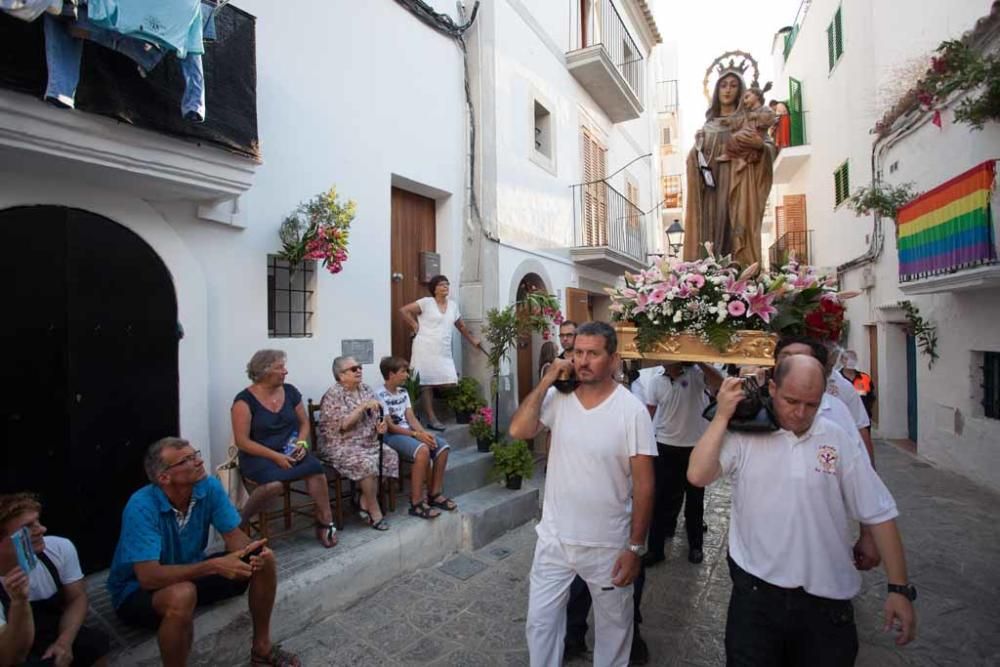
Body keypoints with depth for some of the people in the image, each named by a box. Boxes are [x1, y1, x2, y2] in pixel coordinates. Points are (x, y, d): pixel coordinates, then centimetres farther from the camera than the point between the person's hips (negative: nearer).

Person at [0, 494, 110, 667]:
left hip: (57, 637, 3)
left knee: (96, 642, -23)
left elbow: (77, 598, -2)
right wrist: (18, 602, -37)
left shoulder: (60, 548, -15)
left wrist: (64, 641, -18)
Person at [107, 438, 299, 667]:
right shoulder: (142, 507, -31)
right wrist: (214, 565, -41)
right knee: (182, 595, -40)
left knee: (263, 558, -11)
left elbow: (234, 535, -11)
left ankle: (261, 646, 8)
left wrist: (253, 550, -33)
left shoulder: (210, 487, -16)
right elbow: (149, 577, -36)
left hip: (190, 573, 6)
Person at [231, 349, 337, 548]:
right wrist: (275, 456, -19)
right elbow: (242, 441, -11)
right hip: (258, 456, -3)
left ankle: (325, 523, -15)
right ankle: (239, 524, -8)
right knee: (274, 484, -35)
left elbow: (304, 422, 14)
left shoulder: (290, 391, 7)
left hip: (291, 452, 4)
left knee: (316, 470, -28)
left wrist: (301, 443, -7)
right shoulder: (245, 400, -7)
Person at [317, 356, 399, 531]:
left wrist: (380, 424, -9)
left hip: (368, 442, 7)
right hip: (341, 446, -7)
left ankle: (365, 504, -2)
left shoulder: (365, 389, 9)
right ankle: (374, 511, -11)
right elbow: (343, 424, -21)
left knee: (391, 456, -14)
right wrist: (363, 406, -23)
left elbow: (375, 416, 13)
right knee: (367, 463, -31)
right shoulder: (333, 395, -12)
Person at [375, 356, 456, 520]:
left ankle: (434, 494, -1)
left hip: (408, 432, 8)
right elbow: (389, 426, -16)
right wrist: (416, 434, -23)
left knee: (443, 446, -11)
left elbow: (411, 418, 7)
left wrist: (424, 433, -12)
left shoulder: (403, 392, 15)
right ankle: (416, 503, -25)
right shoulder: (379, 395, -11)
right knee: (423, 450, -34)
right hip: (391, 436, -8)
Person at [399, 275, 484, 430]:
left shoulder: (453, 305, 14)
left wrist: (473, 340, 24)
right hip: (426, 349, -6)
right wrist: (415, 326, -6)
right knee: (427, 383, -3)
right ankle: (431, 419, 1)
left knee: (449, 383, -1)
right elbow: (404, 310, -5)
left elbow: (461, 326, 24)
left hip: (444, 351, 6)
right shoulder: (426, 302, -3)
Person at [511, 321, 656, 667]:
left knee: (613, 626, 22)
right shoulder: (558, 398, -6)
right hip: (554, 539, 3)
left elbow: (644, 484, -12)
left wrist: (635, 548, -10)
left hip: (608, 546, -2)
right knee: (540, 622, 18)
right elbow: (518, 430, -18)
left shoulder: (632, 410, -15)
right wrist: (546, 380, -18)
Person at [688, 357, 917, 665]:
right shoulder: (744, 436, -7)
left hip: (827, 598, 3)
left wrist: (900, 588, 1)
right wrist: (722, 416, -18)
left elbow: (879, 513, 3)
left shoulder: (839, 440, -1)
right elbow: (697, 475, -19)